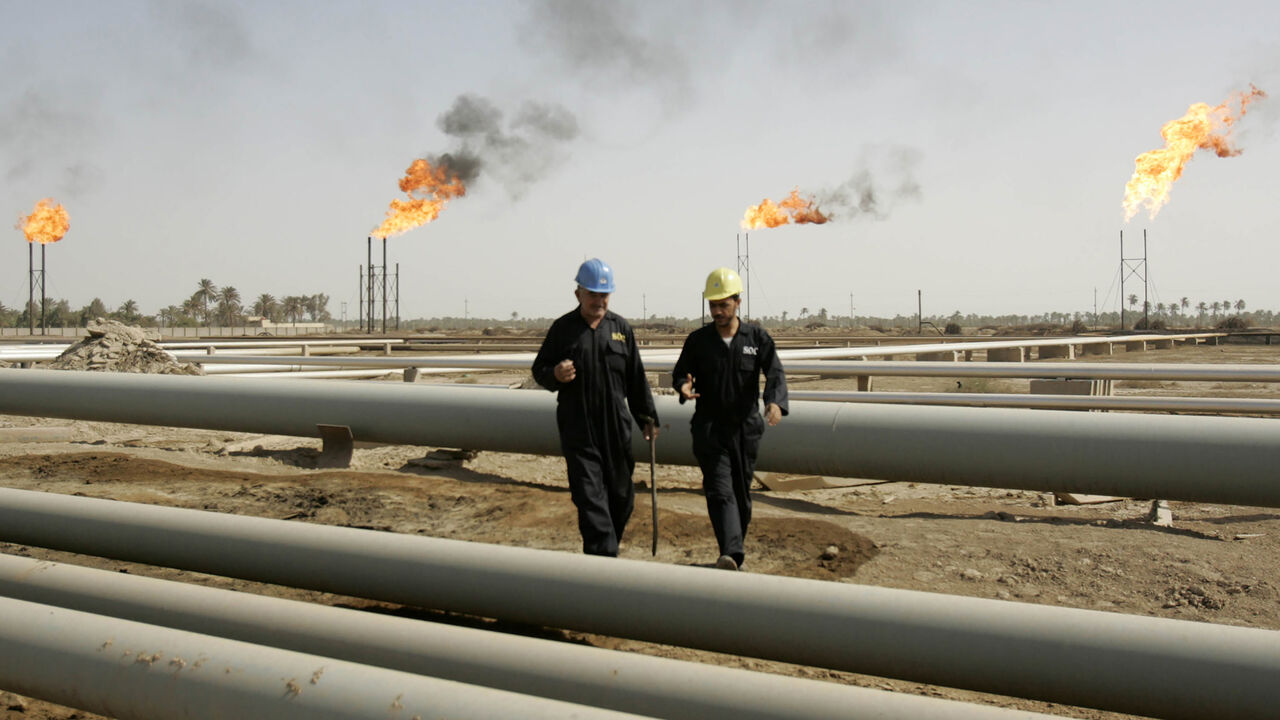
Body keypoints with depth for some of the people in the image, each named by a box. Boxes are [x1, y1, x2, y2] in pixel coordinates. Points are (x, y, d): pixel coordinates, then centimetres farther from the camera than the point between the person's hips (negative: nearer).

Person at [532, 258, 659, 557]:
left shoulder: (620, 328, 8)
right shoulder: (562, 328, 1)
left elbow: (636, 378, 13)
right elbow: (539, 369, 6)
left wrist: (647, 416, 12)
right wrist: (554, 375, -17)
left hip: (616, 428, 3)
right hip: (578, 430, -3)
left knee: (621, 496, 11)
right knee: (590, 498, -8)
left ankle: (607, 550, 30)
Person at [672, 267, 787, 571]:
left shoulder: (757, 338, 2)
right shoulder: (697, 340, 4)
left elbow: (775, 373, -8)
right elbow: (680, 373, 10)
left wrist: (775, 401, -29)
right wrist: (683, 386, -16)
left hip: (746, 428, 1)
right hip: (709, 428, -1)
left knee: (742, 493, 11)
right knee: (720, 491, -15)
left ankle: (736, 547, 28)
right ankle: (731, 554, -26)